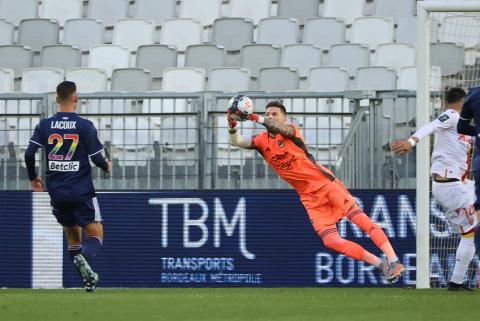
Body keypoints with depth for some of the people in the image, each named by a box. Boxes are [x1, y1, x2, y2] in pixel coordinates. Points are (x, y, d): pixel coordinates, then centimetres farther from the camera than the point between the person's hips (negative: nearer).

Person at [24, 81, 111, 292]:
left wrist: (33, 178, 12)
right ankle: (83, 258, -32)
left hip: (57, 193, 3)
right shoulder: (85, 126, -6)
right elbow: (96, 157, -8)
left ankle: (88, 279, 10)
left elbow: (29, 154, -5)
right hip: (82, 192, -3)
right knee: (96, 234, 0)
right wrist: (107, 166, 15)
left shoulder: (45, 125, 1)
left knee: (72, 235, 18)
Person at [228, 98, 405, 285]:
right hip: (310, 198, 3)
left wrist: (257, 119, -43)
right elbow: (236, 142, -6)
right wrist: (232, 125, -27)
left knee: (360, 218, -15)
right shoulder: (262, 141, 7)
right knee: (330, 241, -11)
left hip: (326, 183, -3)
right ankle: (381, 265, -6)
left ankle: (393, 261, -16)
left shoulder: (290, 131, -4)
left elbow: (281, 128, -27)